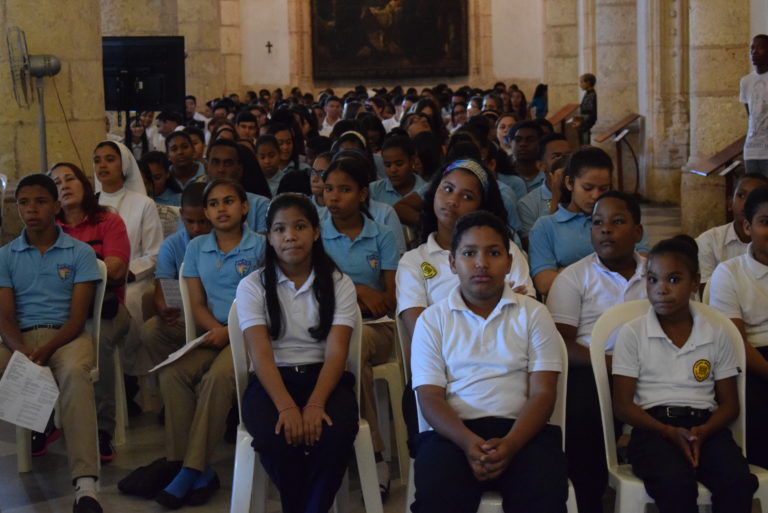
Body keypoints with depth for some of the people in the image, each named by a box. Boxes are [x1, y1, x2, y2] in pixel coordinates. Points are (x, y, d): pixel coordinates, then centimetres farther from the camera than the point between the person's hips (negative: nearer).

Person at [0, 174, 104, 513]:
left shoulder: (80, 253, 6)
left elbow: (77, 317, -1)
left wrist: (45, 350, -19)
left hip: (66, 335, -2)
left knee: (74, 373, -37)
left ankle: (85, 485, -47)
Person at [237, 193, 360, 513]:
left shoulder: (339, 284, 5)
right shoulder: (252, 286, 3)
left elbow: (336, 353, -6)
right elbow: (261, 354, -9)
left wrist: (315, 404, -25)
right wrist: (287, 406, -26)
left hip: (324, 378, 1)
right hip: (271, 381, 0)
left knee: (336, 433, -32)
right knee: (275, 438, -33)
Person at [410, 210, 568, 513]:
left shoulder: (533, 314, 12)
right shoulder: (432, 320, 11)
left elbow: (543, 393, 3)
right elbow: (430, 397, 2)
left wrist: (510, 444, -17)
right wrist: (469, 442, -19)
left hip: (521, 430, 1)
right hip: (454, 431, -1)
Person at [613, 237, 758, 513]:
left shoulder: (717, 334, 11)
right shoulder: (632, 333, 5)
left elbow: (729, 404, 12)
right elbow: (622, 404, 2)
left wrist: (703, 431, -11)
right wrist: (670, 432, -14)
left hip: (705, 426, 2)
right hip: (653, 426, -2)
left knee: (739, 481, -29)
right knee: (676, 483, -35)